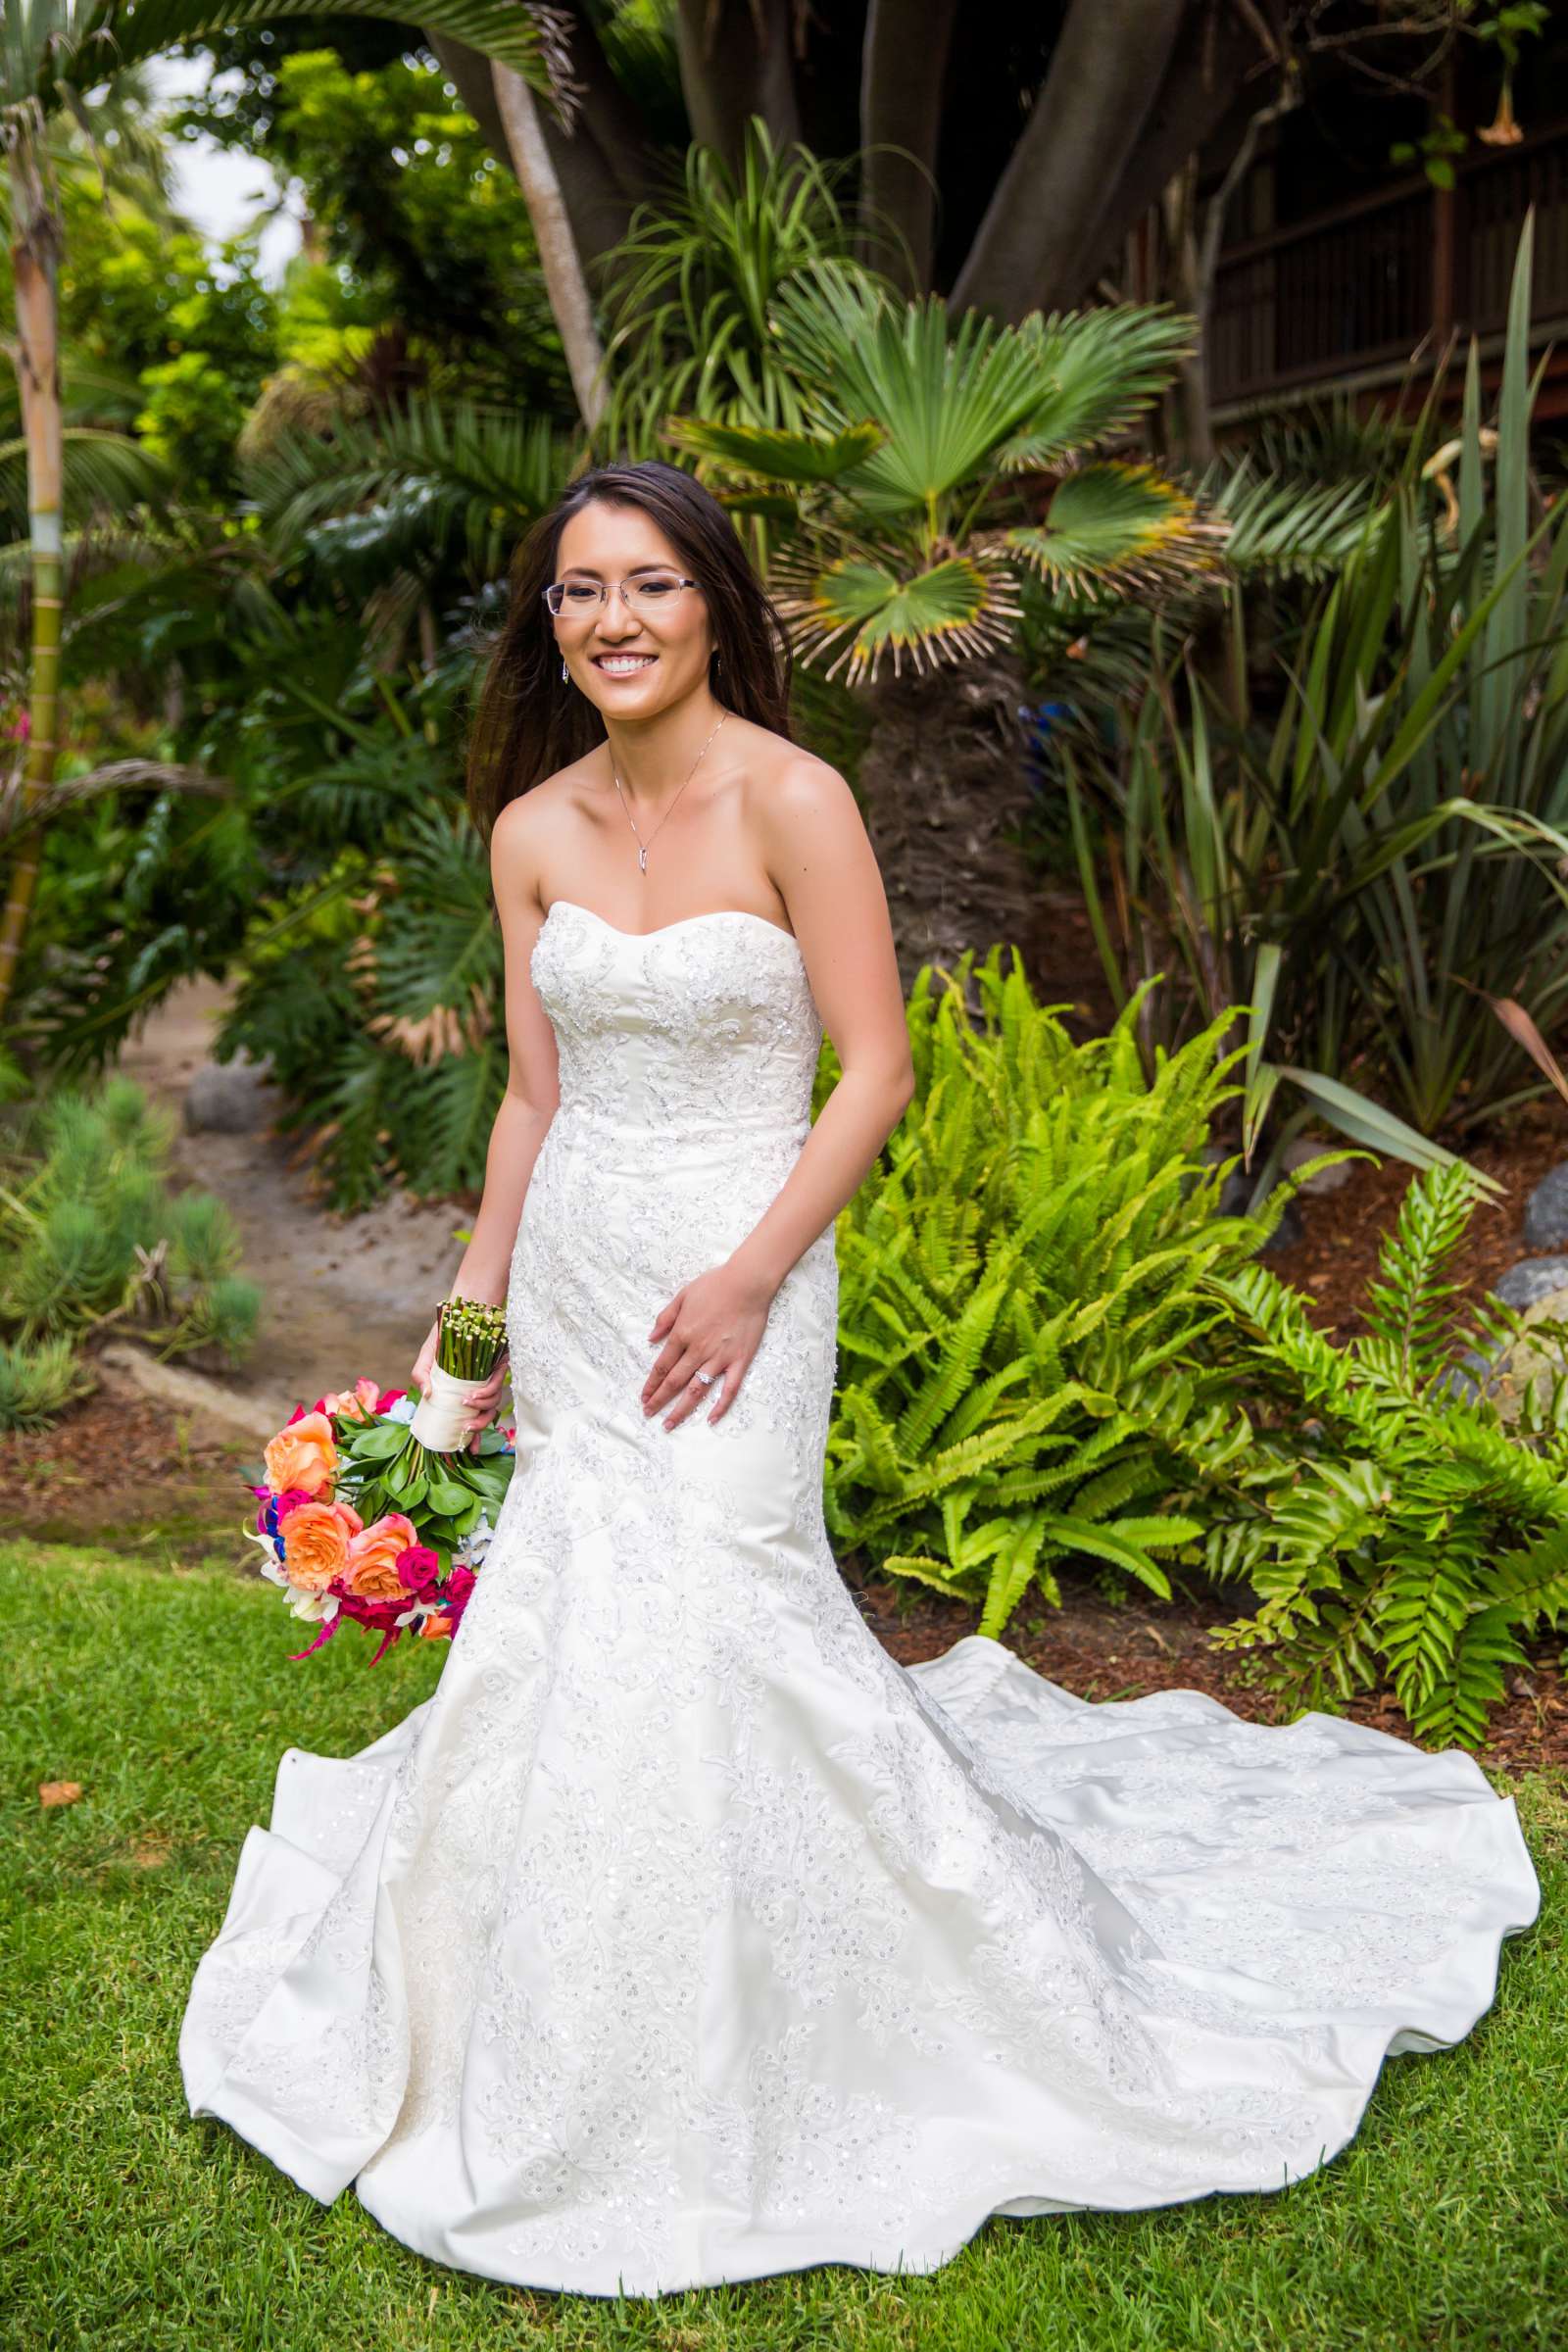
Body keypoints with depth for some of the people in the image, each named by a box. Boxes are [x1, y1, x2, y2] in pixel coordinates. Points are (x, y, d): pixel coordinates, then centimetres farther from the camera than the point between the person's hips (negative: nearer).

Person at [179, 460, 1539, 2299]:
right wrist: (469, 1316, 10)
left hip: (731, 1272, -5)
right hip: (568, 1279, 6)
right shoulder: (531, 828, 4)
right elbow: (535, 1093, 9)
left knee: (702, 1626, -6)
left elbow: (878, 1073, -12)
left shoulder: (791, 803, -12)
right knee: (561, 1629, 13)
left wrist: (749, 1279, -18)